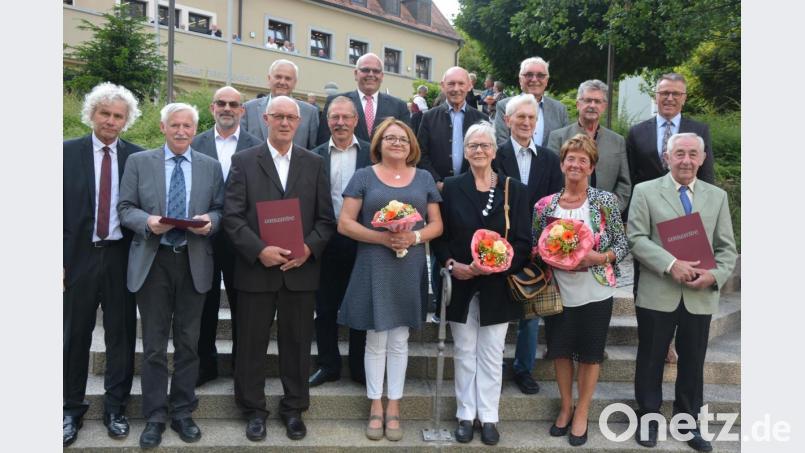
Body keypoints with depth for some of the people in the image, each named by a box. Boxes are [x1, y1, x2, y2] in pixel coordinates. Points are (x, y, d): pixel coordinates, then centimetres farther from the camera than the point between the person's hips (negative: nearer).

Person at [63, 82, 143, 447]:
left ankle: (115, 408, 22)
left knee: (121, 334, 8)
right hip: (79, 256, 0)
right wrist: (60, 259, -5)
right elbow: (57, 208, 1)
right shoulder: (68, 152, 1)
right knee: (75, 335, 8)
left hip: (121, 257, 1)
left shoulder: (137, 156, 3)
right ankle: (71, 410, 24)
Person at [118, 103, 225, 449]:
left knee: (188, 342, 9)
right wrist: (147, 221, -17)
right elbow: (125, 208, 2)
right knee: (154, 344, 5)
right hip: (152, 261, -1)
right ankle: (155, 417, 18)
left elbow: (220, 209, 8)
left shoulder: (211, 166, 8)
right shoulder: (138, 162, 4)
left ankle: (183, 413, 23)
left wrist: (210, 220, -14)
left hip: (194, 262, 1)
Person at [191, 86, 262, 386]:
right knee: (205, 304, 11)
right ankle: (205, 364, 26)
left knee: (241, 305, 10)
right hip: (204, 235, 2)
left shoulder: (256, 147, -1)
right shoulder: (195, 144, 4)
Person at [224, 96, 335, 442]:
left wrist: (309, 248, -11)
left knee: (297, 343, 10)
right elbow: (232, 216, -4)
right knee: (252, 343, 8)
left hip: (301, 269, 1)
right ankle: (254, 410, 25)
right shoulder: (244, 161, 3)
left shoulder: (314, 163, 8)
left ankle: (294, 409, 26)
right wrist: (259, 250, -16)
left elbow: (325, 218, 5)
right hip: (256, 268, -1)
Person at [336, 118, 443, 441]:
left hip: (410, 269, 2)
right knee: (376, 340, 5)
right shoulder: (363, 176, 1)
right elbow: (345, 224, -5)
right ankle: (376, 406, 20)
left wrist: (415, 236, -12)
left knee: (399, 339, 8)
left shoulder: (424, 178, 9)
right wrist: (382, 237, -17)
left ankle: (394, 406, 21)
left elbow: (437, 224, 8)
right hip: (373, 267, -2)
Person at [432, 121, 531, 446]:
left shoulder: (515, 190, 1)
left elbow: (523, 242, -3)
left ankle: (489, 417, 23)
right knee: (464, 353, 11)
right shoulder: (451, 188, 2)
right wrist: (450, 264, -15)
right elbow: (439, 236, 1)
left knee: (491, 355, 9)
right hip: (460, 283, 0)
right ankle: (465, 416, 24)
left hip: (497, 285, 0)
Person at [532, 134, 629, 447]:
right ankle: (565, 407, 34)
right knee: (560, 351, 13)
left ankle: (582, 413, 28)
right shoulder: (544, 205, -1)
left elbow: (622, 245, -4)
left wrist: (597, 258, -21)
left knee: (590, 354, 10)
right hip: (558, 292, 2)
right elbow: (535, 248, 6)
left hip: (595, 292, -2)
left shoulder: (606, 201, -6)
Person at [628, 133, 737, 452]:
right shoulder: (645, 192, 0)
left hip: (701, 296, 3)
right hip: (657, 294, -2)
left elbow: (727, 249, 7)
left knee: (692, 363, 13)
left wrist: (714, 275, -12)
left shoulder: (717, 196, 10)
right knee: (651, 360, 10)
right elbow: (637, 239, -8)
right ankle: (649, 418, 27)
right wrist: (671, 264, -20)